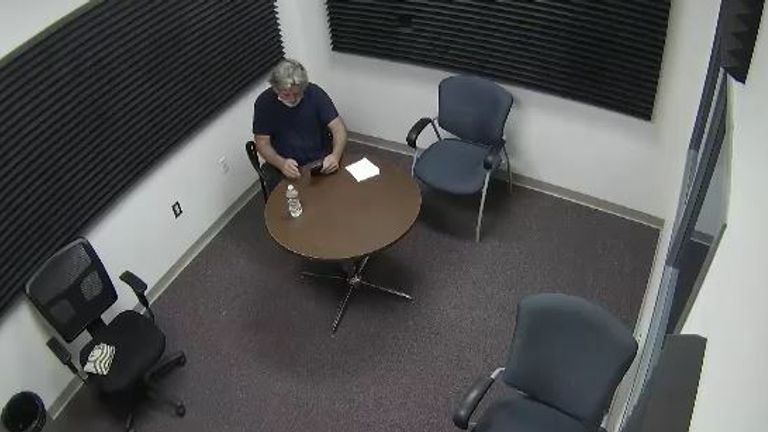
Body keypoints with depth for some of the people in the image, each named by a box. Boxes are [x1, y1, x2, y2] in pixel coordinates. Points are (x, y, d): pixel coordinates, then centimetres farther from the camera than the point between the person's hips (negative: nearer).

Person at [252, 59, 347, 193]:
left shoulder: (315, 93, -8)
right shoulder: (264, 102, -9)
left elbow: (338, 127, -8)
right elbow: (262, 143, -7)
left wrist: (336, 155, -28)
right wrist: (281, 163, -27)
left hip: (320, 160, 1)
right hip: (282, 165, -1)